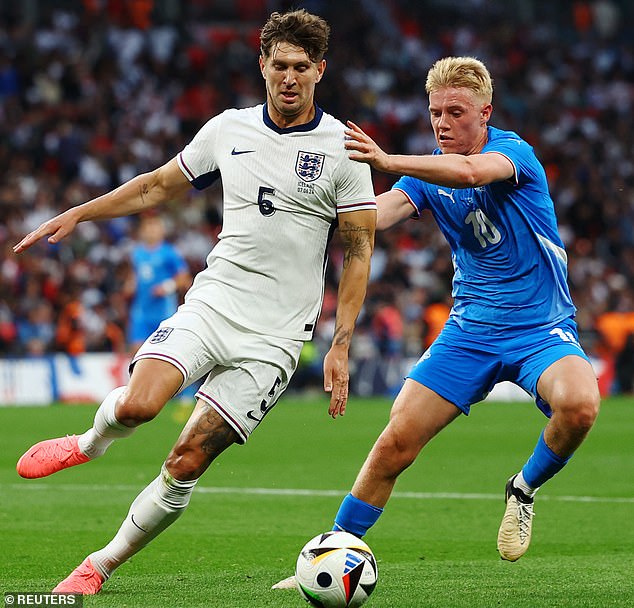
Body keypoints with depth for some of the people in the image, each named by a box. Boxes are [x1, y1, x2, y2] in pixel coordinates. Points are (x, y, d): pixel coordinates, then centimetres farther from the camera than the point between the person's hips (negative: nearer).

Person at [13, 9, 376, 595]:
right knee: (137, 404, -25)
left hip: (274, 337, -2)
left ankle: (102, 565, 10)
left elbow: (359, 252, 0)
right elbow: (159, 185, 22)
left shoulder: (342, 147, -2)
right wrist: (76, 214, 17)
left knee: (187, 462, -8)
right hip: (212, 302, 2)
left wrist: (340, 346, -6)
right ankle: (89, 443, 11)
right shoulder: (229, 129, 8)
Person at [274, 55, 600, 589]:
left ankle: (525, 488, -6)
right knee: (395, 443, -7)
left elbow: (469, 171, -37)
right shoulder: (429, 172, 3)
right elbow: (374, 215, -13)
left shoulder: (513, 151, -13)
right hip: (470, 329, 4)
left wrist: (388, 161, -50)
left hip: (541, 326, -4)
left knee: (579, 405, -34)